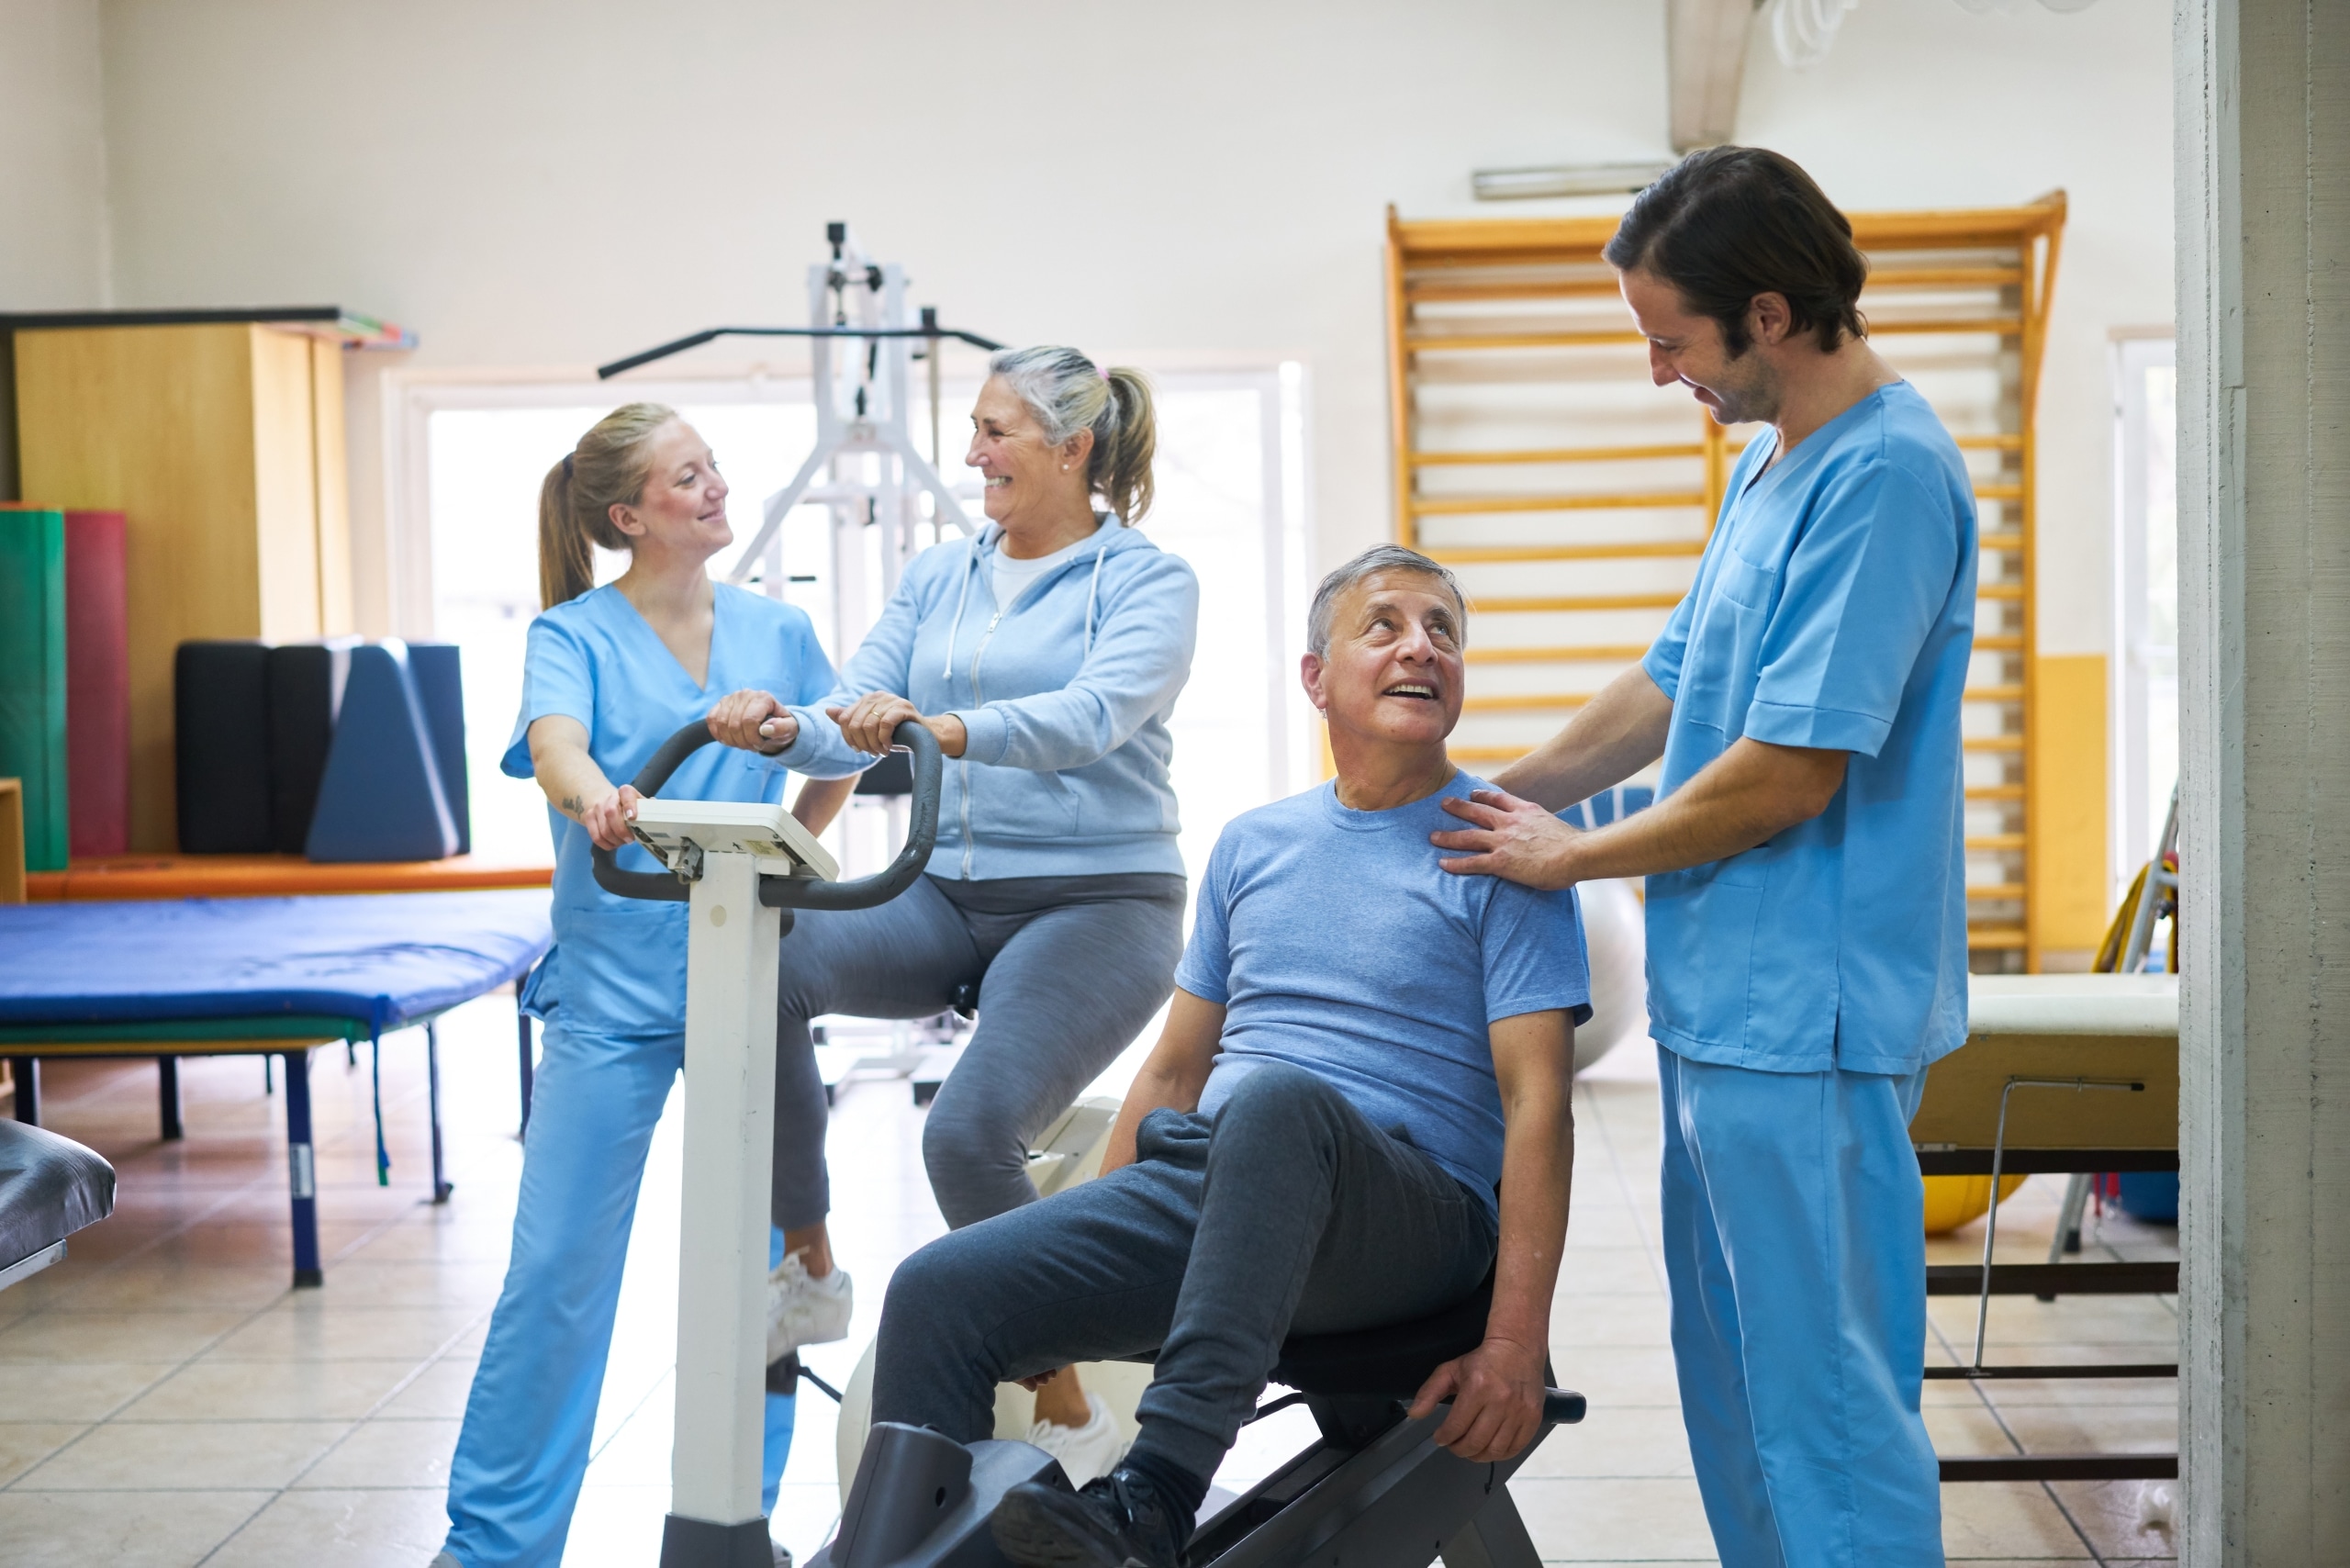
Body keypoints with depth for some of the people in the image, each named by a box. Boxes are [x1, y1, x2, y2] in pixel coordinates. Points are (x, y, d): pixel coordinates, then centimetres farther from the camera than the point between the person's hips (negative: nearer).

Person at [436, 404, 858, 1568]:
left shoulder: (776, 631, 8)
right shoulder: (574, 634, -2)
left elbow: (842, 760, 20)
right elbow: (554, 743, -22)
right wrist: (594, 797, -44)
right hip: (612, 990, -3)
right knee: (557, 1266, -1)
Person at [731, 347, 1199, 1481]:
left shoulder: (1144, 579, -2)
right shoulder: (936, 577, 15)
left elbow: (1094, 714, -22)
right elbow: (859, 722, 6)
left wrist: (950, 728, -39)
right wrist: (787, 730, -18)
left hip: (1096, 902, -5)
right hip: (950, 892, 5)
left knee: (971, 1132, -26)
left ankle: (1067, 1411, -5)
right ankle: (808, 1273, -8)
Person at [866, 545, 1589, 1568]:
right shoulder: (1252, 845, 20)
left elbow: (1537, 1104, -6)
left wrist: (1515, 1342, -16)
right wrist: (1075, 1270, 17)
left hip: (1406, 1211, -5)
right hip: (1202, 1184, 5)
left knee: (1276, 1098, -39)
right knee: (937, 1296, -17)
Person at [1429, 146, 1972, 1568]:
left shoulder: (1886, 476, -18)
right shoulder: (1774, 462, 13)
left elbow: (1790, 769, -22)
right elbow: (1677, 680, 21)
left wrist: (1573, 859, -9)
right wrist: (1496, 806, 17)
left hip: (1806, 1020, -10)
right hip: (1729, 1007, 10)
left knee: (1824, 1398, 0)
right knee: (1734, 1382, 19)